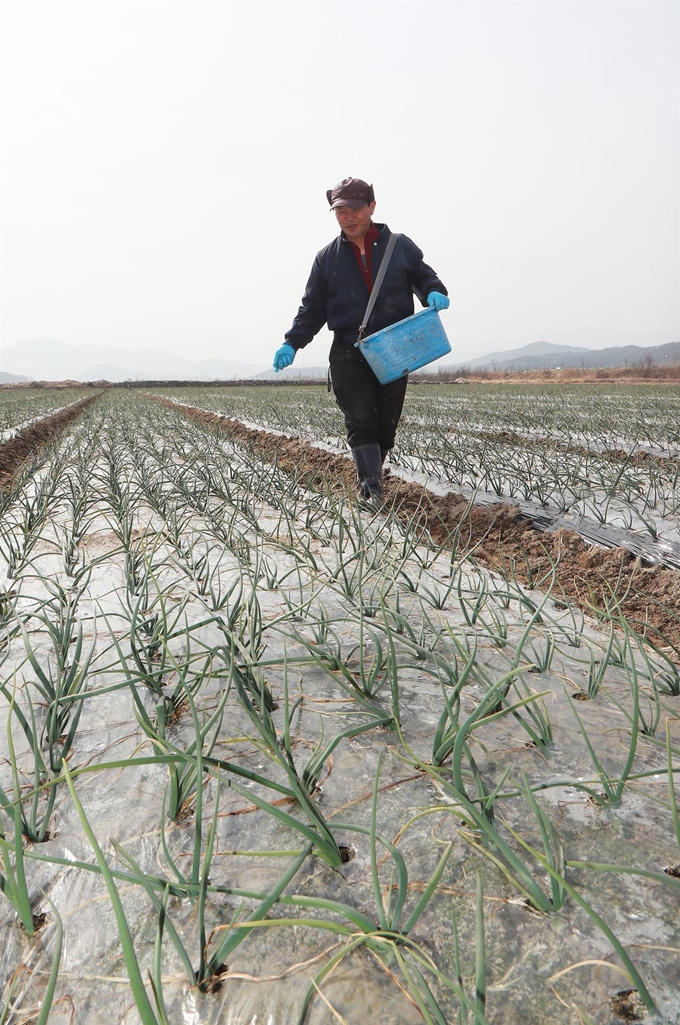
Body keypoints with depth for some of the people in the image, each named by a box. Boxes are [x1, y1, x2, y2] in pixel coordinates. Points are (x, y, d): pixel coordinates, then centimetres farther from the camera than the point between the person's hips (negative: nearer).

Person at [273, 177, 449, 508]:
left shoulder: (400, 246, 8)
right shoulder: (327, 258, 11)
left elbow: (424, 277, 16)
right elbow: (312, 308, 12)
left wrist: (434, 293, -8)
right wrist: (292, 343, -1)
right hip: (348, 354, 0)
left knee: (386, 426, 5)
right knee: (361, 423, -12)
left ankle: (370, 476, 24)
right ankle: (371, 489, -13)